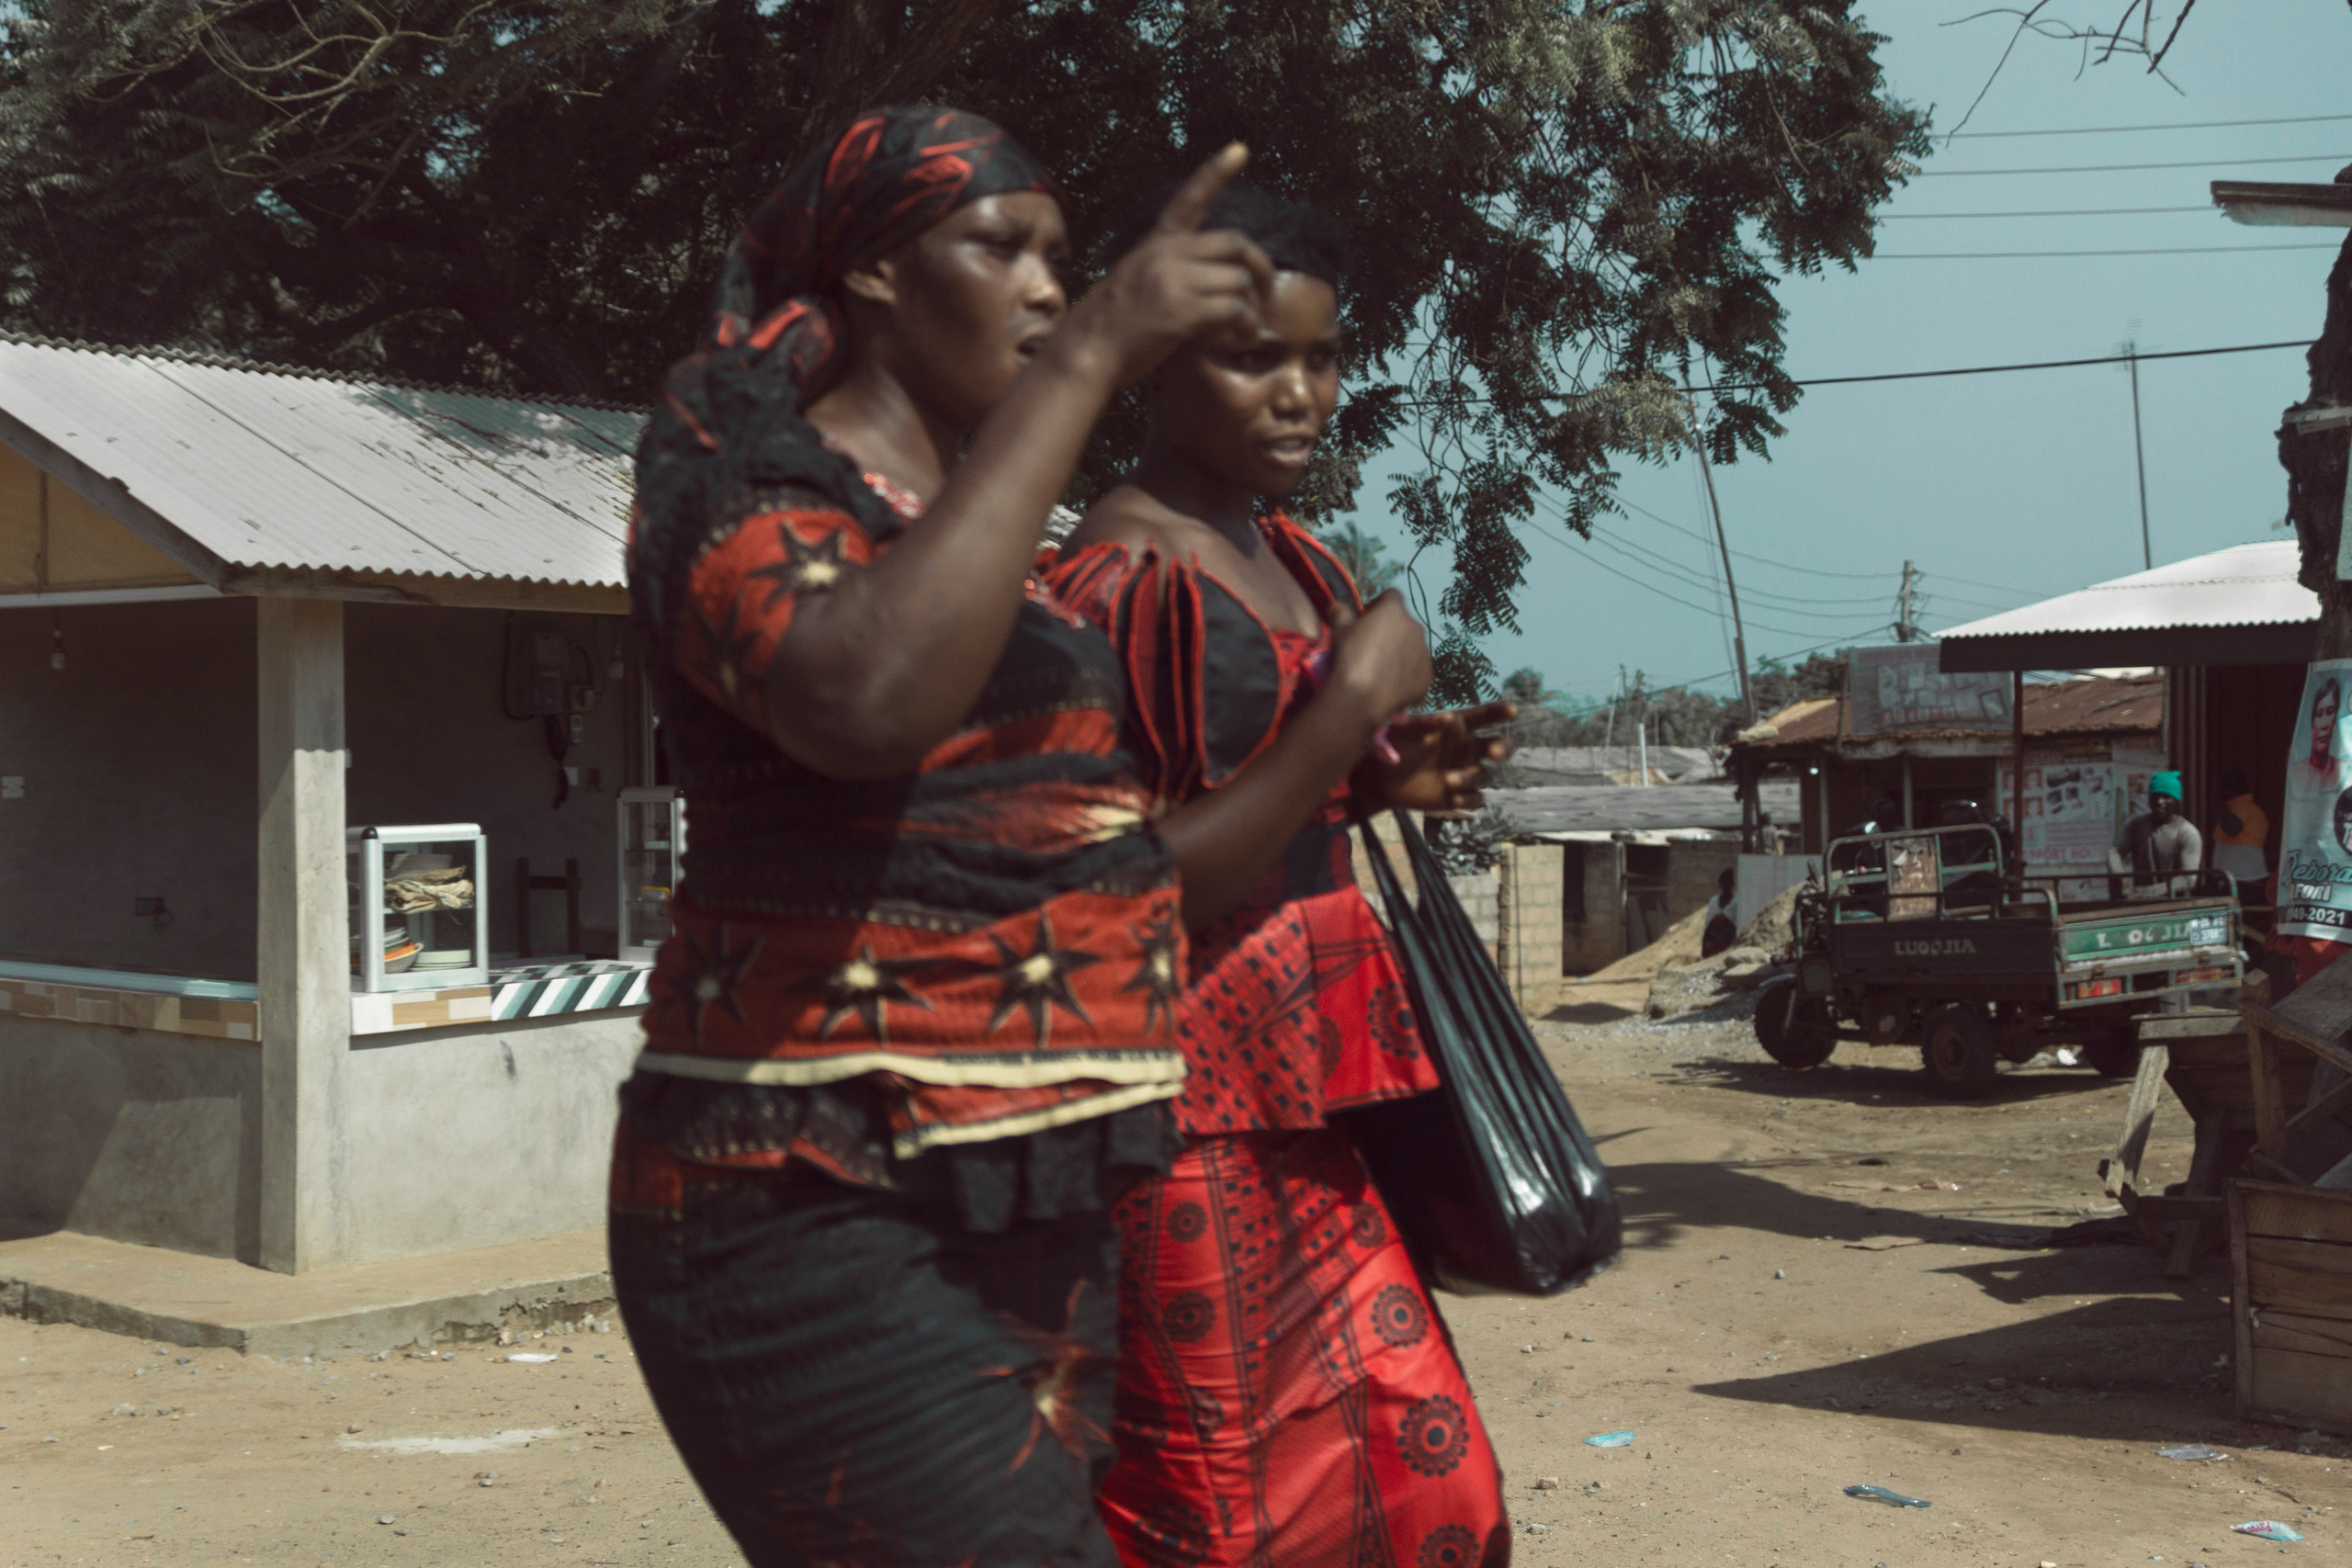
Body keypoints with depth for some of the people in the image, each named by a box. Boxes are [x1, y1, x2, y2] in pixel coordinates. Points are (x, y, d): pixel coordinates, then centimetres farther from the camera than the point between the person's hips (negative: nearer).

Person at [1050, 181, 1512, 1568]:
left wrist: (1390, 782, 4)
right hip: (1193, 1120, -9)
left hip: (1312, 1105, 9)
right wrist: (1344, 713, -21)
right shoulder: (1120, 581, -14)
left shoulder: (1289, 559, 12)